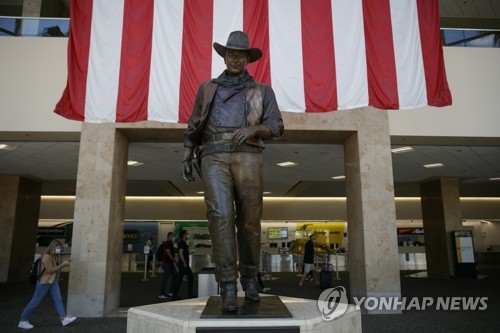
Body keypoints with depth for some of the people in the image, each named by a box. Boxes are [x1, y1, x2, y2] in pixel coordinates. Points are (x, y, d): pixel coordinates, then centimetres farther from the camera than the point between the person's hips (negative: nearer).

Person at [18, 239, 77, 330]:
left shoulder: (55, 256, 9)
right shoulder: (47, 256, -20)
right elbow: (50, 270, -23)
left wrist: (63, 264, 0)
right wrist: (62, 265, -22)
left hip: (53, 281, 9)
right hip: (44, 282, -9)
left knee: (58, 300, 1)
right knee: (35, 302, 2)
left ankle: (64, 318, -1)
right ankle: (23, 321, 17)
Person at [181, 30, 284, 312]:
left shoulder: (262, 91, 19)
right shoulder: (207, 88, 24)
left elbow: (276, 127, 6)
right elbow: (194, 127, 21)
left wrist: (253, 129, -15)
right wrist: (186, 158, 9)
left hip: (247, 156, 0)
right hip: (214, 157, 0)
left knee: (249, 220, 0)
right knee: (221, 215, -18)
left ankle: (249, 277, 21)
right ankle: (228, 287, -15)